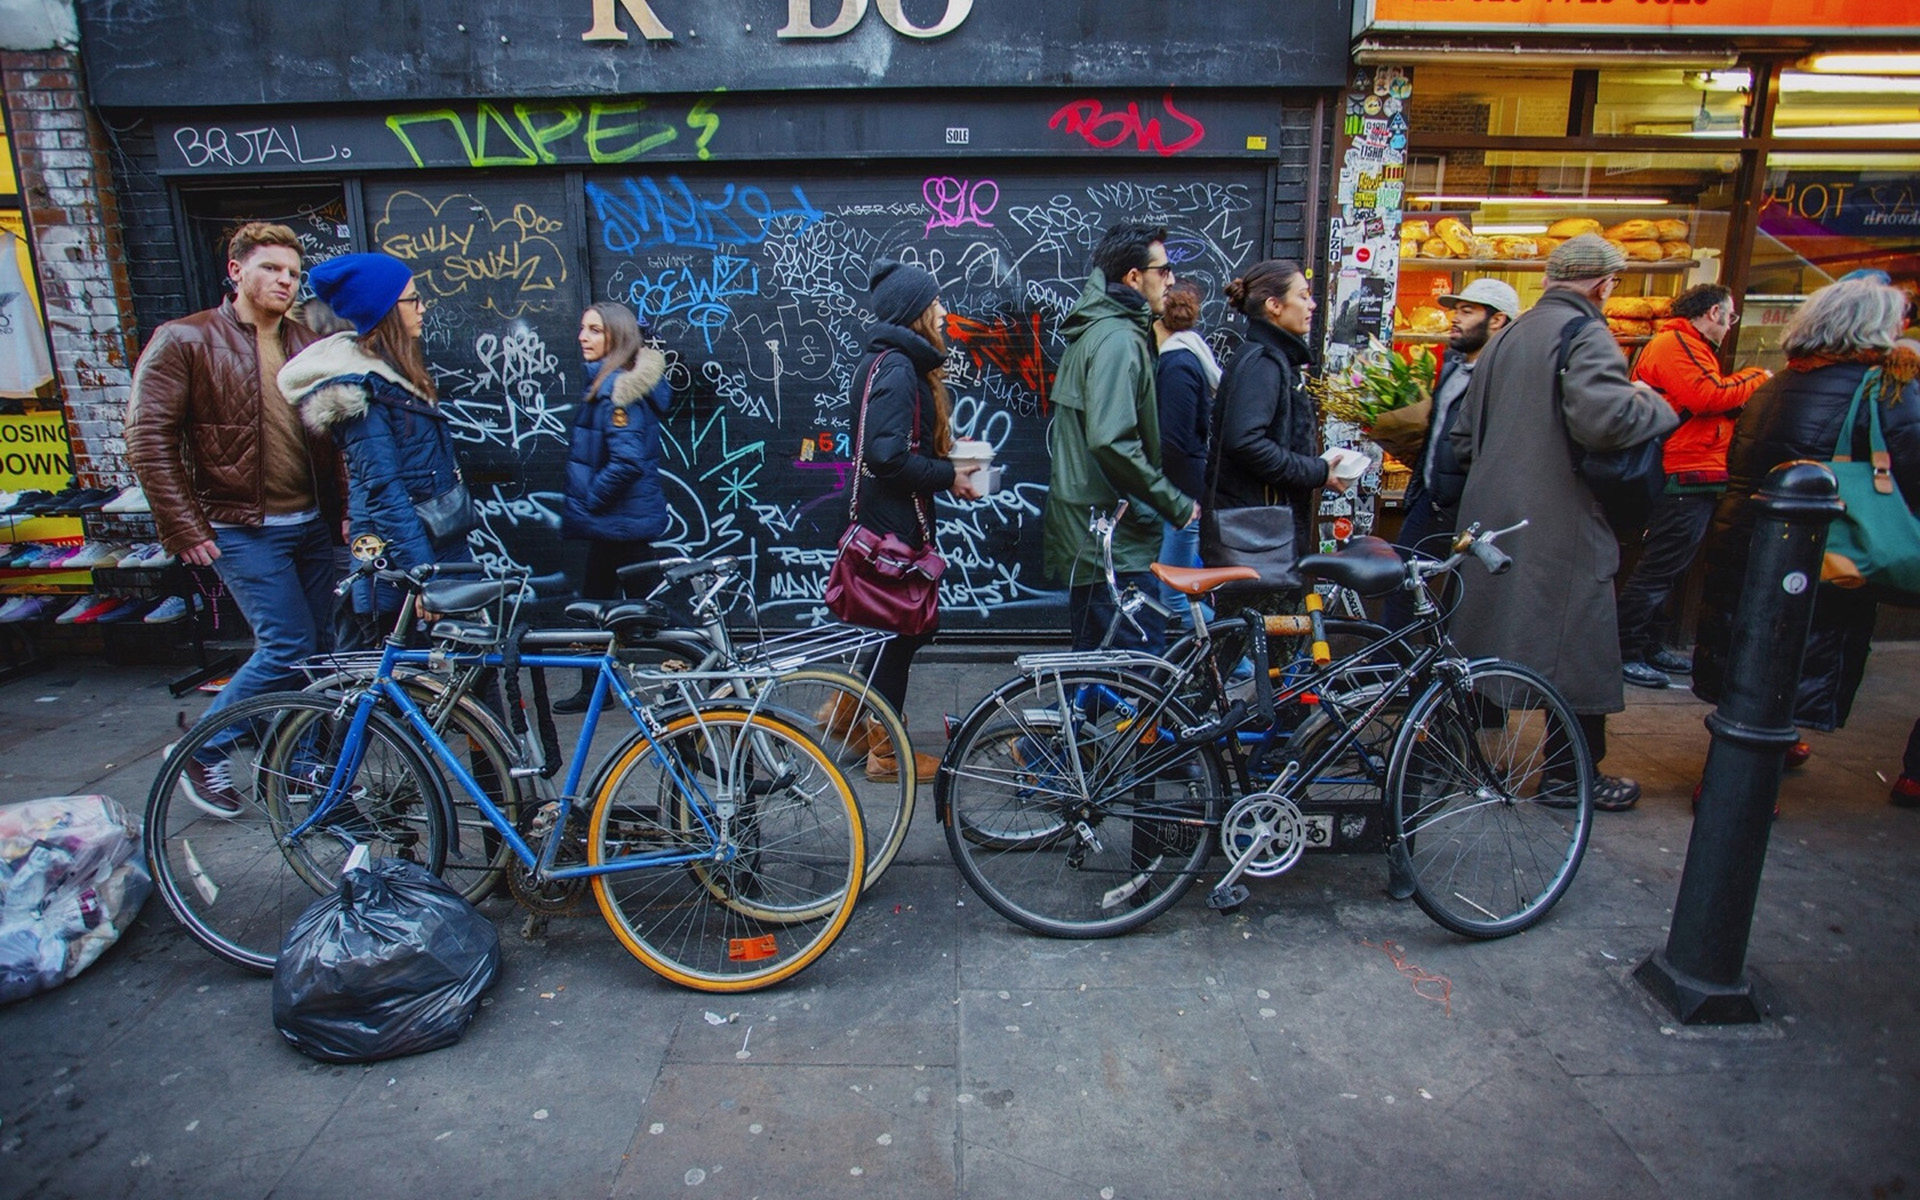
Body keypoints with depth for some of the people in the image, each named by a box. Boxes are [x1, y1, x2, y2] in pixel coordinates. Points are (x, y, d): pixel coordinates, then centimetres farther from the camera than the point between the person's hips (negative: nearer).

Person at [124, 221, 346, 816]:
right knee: (288, 648, -10)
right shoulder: (184, 340, -4)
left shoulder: (310, 346, 10)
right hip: (243, 529, -5)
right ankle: (201, 752, 13)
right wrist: (186, 528, -11)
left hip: (312, 523, 5)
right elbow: (148, 437, -7)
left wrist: (345, 508, 6)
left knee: (320, 648, 8)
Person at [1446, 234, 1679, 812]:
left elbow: (1463, 433, 20)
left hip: (1493, 515, 8)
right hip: (1560, 523, -8)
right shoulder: (1586, 334, -11)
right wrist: (1651, 403, -9)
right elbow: (1603, 417, -29)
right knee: (1577, 645, 3)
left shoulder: (1508, 336, 15)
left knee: (1489, 633, 16)